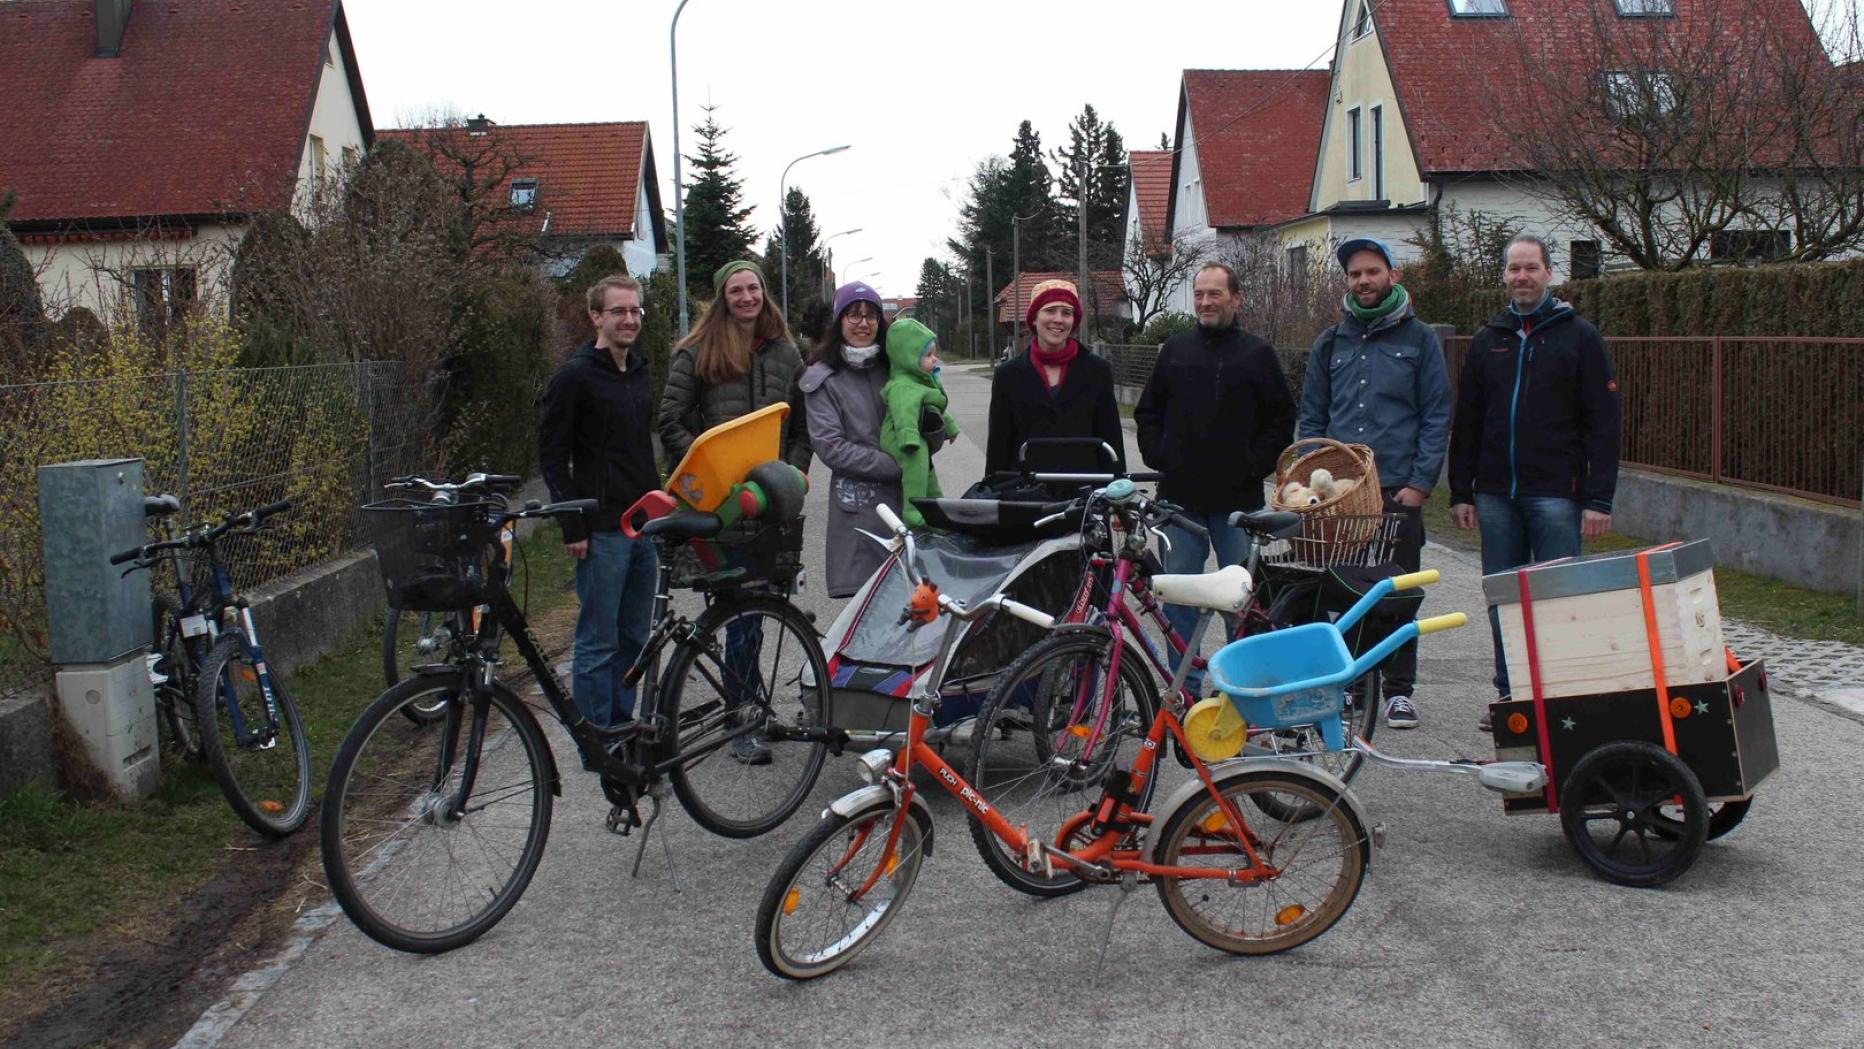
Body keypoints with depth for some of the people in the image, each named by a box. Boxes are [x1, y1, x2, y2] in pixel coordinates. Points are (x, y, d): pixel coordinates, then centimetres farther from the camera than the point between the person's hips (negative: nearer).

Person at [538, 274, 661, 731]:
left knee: (634, 638, 13)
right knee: (598, 641, -2)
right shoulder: (575, 376, -9)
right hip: (602, 531, -7)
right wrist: (572, 526, -15)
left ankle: (622, 725, 24)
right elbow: (552, 454, -10)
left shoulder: (639, 372, 14)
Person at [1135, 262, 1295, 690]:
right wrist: (1158, 457, 5)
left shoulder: (1258, 354, 3)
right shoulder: (1175, 350, 10)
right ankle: (1184, 685, 13)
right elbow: (1147, 411, 16)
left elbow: (1283, 418, 4)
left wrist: (1256, 464, -5)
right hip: (1180, 495, 2)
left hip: (1238, 497, -2)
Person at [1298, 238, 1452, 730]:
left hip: (1398, 490, -2)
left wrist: (1420, 483, -8)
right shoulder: (1330, 344, 13)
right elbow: (1311, 419, 15)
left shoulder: (1419, 339, 5)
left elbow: (1436, 418, 2)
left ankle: (1399, 690, 10)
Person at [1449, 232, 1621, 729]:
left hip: (1556, 495, -4)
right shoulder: (1488, 339, 13)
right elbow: (1466, 422, 15)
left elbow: (1602, 423, -4)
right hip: (1496, 496, 4)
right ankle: (1509, 695, 18)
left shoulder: (1578, 336, 1)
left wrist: (1599, 498, -11)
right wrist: (1460, 491, 9)